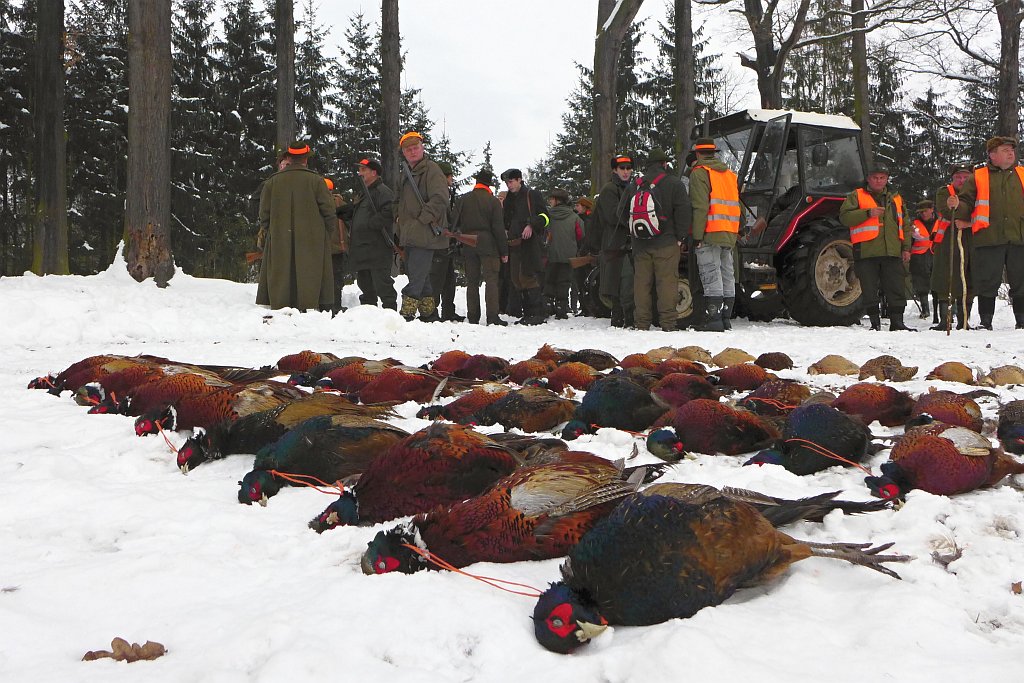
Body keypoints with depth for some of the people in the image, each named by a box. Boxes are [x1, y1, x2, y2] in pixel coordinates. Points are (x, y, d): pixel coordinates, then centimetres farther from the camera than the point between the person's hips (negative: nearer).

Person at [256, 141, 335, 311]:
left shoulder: (272, 182, 3)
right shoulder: (315, 181, -3)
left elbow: (264, 214, 7)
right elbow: (329, 213, -3)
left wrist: (269, 233, 19)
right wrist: (327, 235, 9)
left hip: (279, 242, 2)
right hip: (311, 243, -2)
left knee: (281, 277, 6)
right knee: (308, 277, 0)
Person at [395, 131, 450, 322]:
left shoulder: (432, 169, -8)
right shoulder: (406, 172, 19)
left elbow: (440, 199, -20)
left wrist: (421, 219, -18)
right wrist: (399, 217, 15)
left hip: (425, 235, -9)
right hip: (410, 235, 9)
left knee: (416, 276, -11)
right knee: (420, 277, 14)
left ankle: (407, 313, -12)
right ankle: (429, 313, 23)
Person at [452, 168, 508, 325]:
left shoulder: (462, 199, 7)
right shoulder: (493, 201, -4)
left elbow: (455, 224, 8)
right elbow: (498, 228, -5)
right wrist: (504, 251, -2)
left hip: (469, 246, 4)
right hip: (488, 246, -4)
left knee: (472, 281, 9)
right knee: (491, 279, -4)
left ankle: (473, 317, 9)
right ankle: (492, 316, -12)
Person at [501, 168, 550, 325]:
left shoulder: (532, 195, 2)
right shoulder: (509, 200, 22)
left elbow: (545, 216, -4)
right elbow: (506, 222, 32)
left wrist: (532, 226, -17)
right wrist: (505, 230, 13)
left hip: (531, 242, -8)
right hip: (514, 244, 8)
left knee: (528, 276, -16)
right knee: (517, 279, 4)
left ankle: (538, 313, -14)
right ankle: (528, 313, 11)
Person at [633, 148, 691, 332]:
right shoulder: (674, 184, -3)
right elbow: (684, 211, -10)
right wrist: (680, 237, -3)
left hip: (640, 244, 4)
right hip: (666, 242, -4)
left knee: (641, 282, 7)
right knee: (667, 282, -3)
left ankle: (642, 323, 8)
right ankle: (667, 323, -6)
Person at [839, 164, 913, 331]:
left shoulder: (896, 197, 20)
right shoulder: (856, 196, 7)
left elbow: (904, 225, 23)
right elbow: (844, 217, -7)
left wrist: (906, 248, 14)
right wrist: (868, 213, -17)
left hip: (892, 252, 3)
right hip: (866, 252, -3)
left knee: (897, 289, 1)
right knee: (870, 290, -1)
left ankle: (897, 322, 7)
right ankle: (875, 322, 8)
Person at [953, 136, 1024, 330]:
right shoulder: (978, 177, 10)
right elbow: (965, 199, 10)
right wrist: (961, 217, -7)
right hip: (988, 238, -2)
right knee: (987, 282, 0)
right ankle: (985, 322, 8)